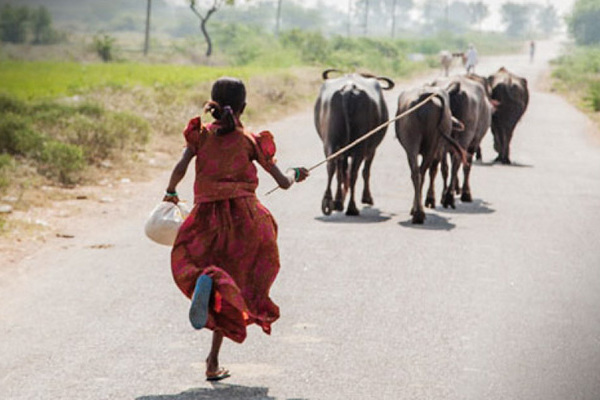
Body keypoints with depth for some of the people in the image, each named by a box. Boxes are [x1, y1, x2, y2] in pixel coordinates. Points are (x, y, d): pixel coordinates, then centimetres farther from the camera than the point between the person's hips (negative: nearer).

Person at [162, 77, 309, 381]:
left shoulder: (201, 134, 5)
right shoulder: (250, 141, 5)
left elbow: (180, 168, -9)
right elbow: (283, 182, 7)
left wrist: (170, 193, 10)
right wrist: (296, 174, 29)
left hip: (207, 216, 0)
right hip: (244, 214, 0)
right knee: (233, 286, 11)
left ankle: (204, 281, -29)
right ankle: (213, 360, -5)